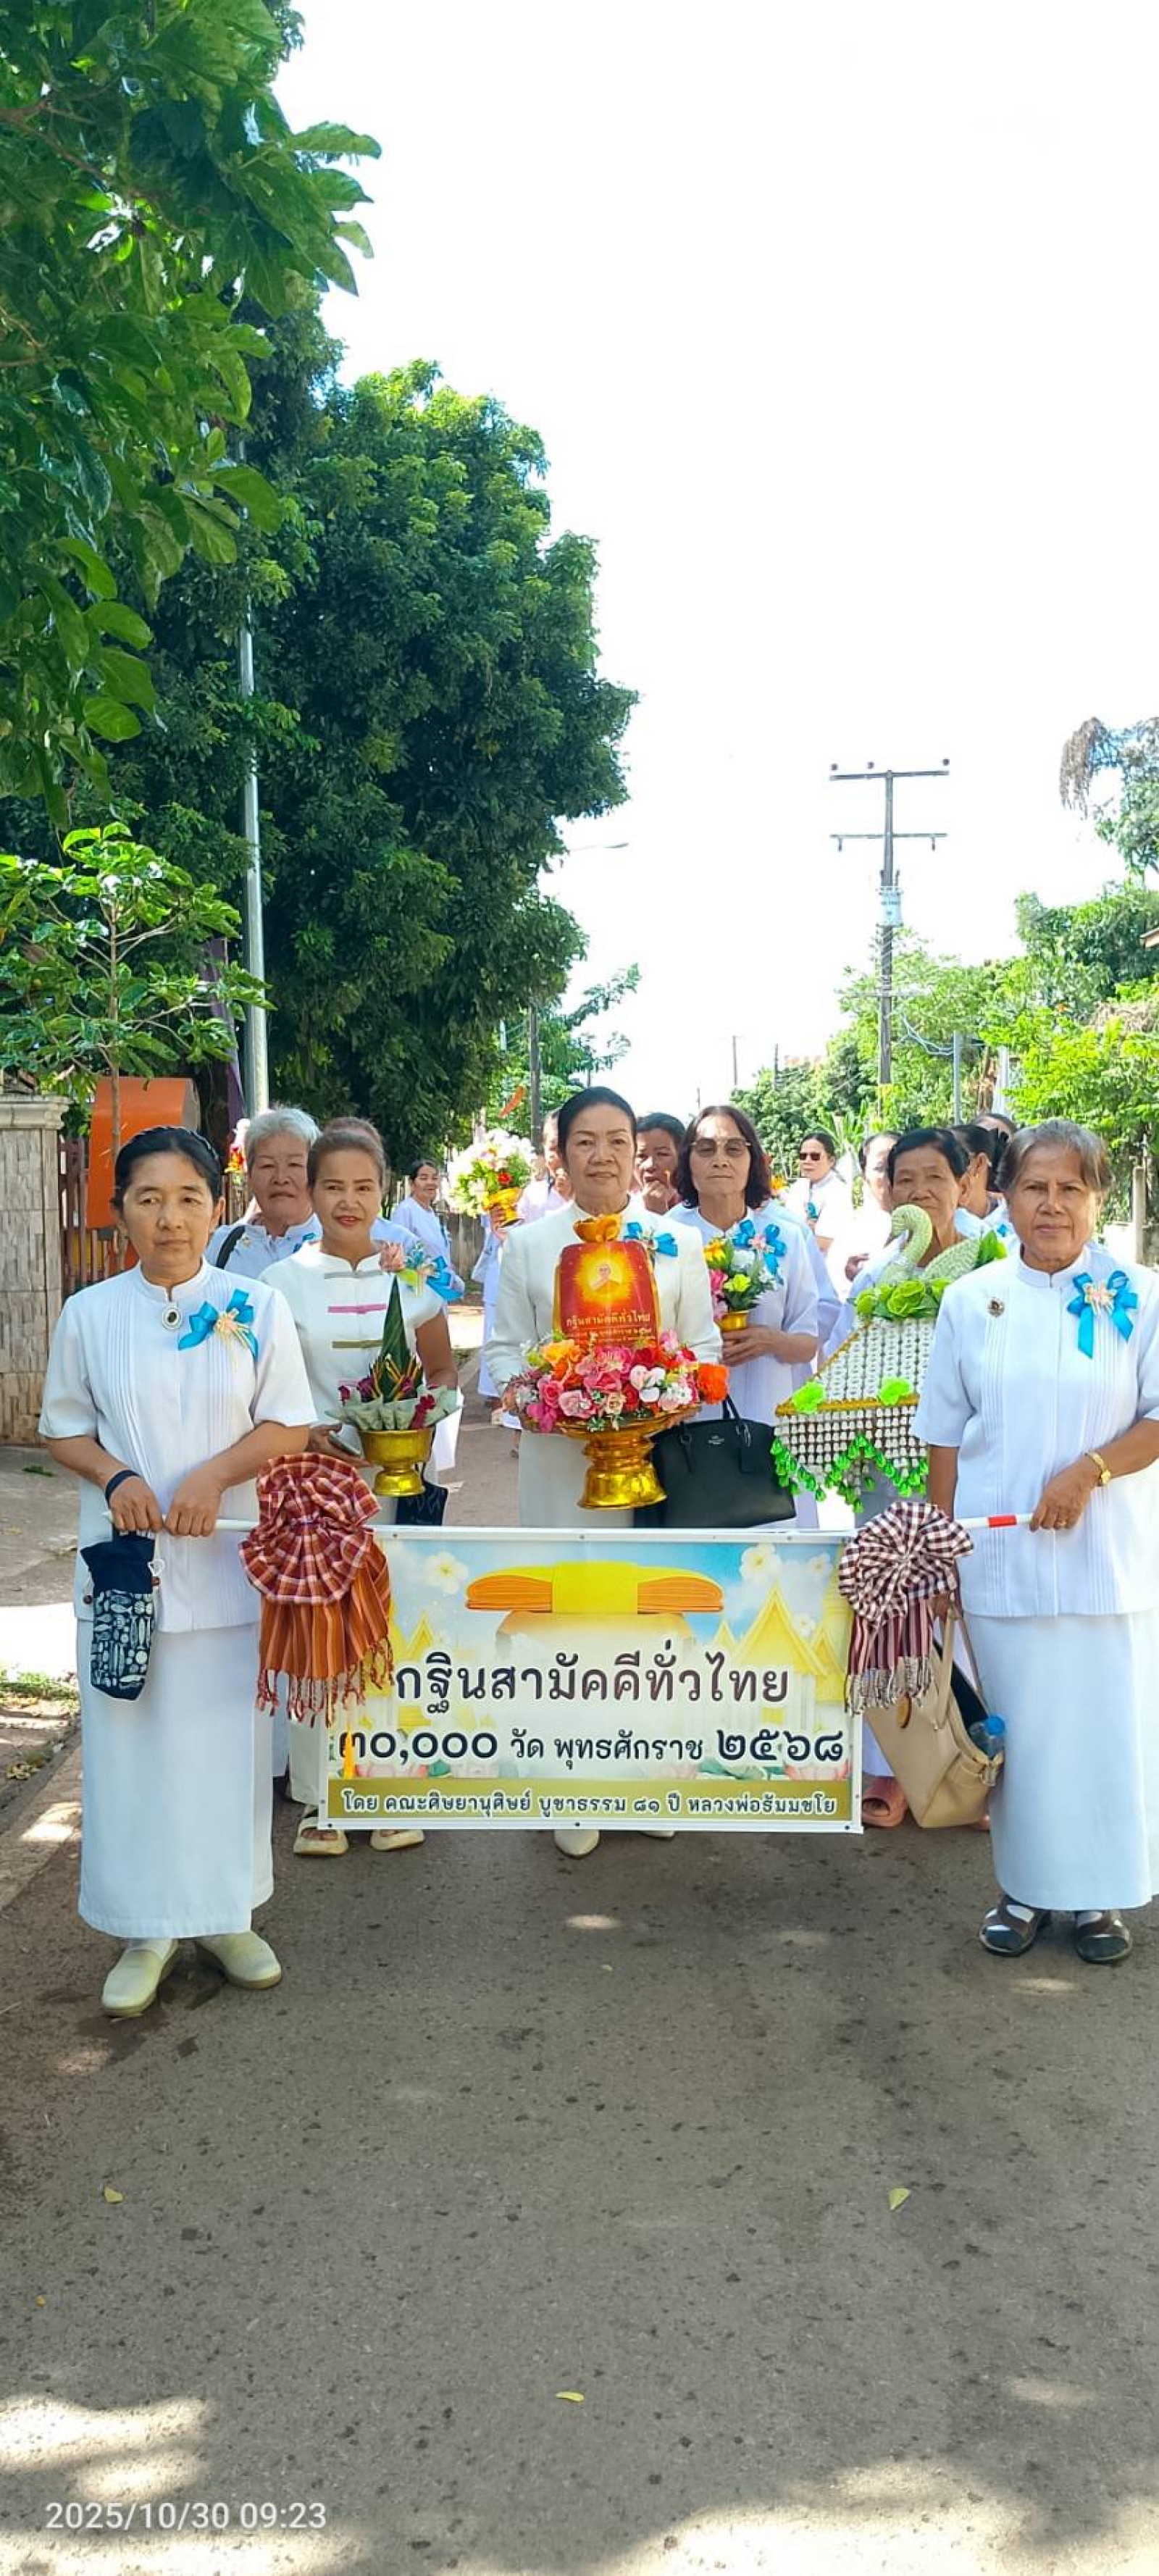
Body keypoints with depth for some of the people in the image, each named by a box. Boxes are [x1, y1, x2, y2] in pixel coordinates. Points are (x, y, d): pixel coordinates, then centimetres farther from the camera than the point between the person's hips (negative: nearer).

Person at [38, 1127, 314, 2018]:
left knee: (226, 1736, 7)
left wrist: (214, 1475, -16)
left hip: (228, 1561, 0)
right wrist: (114, 1477, -12)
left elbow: (289, 1426, -1)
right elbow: (65, 1428, 8)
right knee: (130, 1738, 4)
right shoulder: (90, 1313, 1)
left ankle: (224, 1915, 24)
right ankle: (146, 1930, 19)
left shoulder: (256, 1307, -1)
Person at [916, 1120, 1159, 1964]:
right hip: (1001, 1552, 1)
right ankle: (1027, 1885, 24)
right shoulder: (971, 1300, 4)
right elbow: (946, 1434, 7)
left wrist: (1090, 1470, -16)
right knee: (1018, 1721, 7)